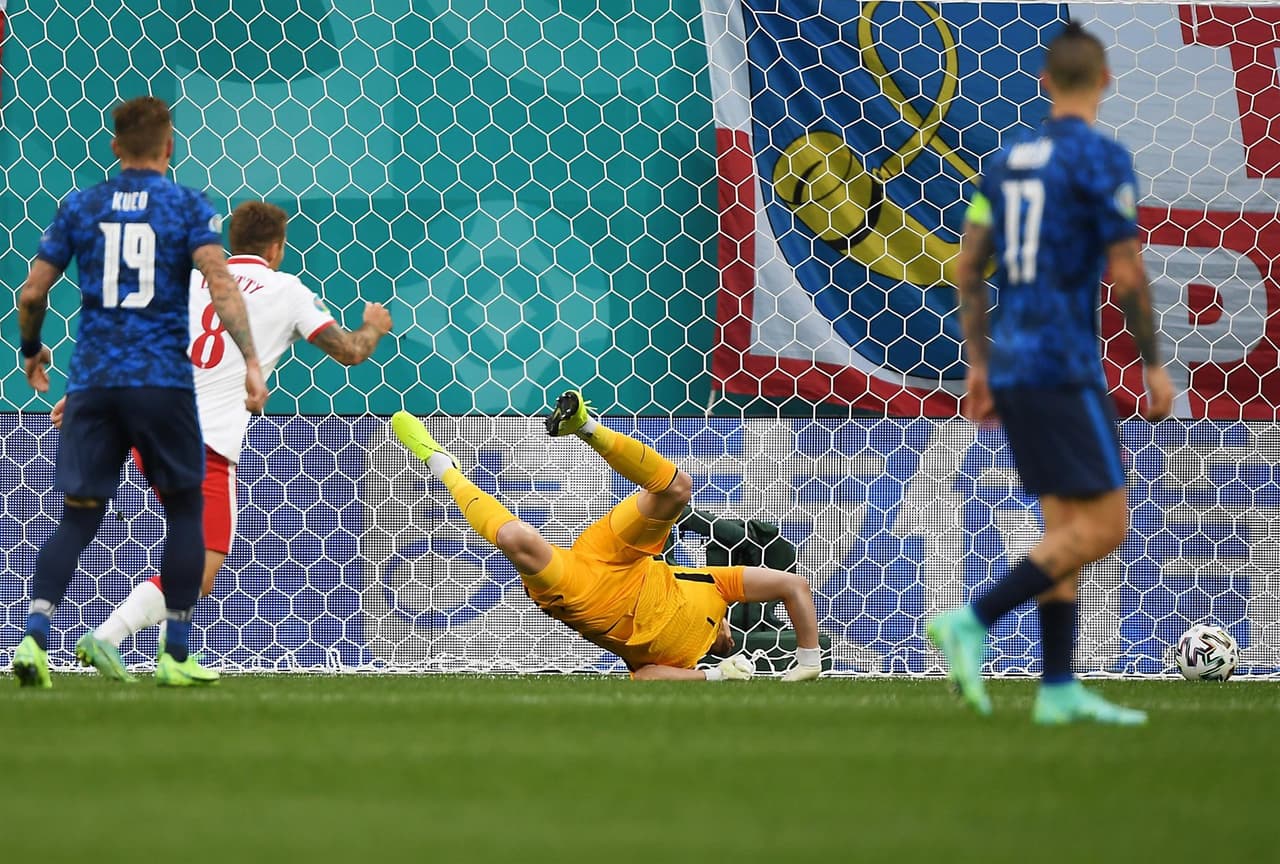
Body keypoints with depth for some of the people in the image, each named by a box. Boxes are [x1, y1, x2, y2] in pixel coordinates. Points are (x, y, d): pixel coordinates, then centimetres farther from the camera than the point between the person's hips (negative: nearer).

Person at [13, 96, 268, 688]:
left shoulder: (79, 206, 8)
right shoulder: (189, 207, 0)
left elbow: (32, 292, 8)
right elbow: (220, 284, -14)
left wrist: (32, 350, 26)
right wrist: (251, 361, -17)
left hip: (91, 379, 2)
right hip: (163, 381, -2)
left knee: (79, 516, 5)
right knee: (183, 510, 12)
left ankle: (34, 635, -15)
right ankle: (176, 656, 11)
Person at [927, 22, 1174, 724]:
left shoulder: (1008, 160, 12)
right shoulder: (1101, 159, -9)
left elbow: (968, 268, 13)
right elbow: (1127, 275, -12)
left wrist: (979, 367, 18)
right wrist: (1153, 364, -1)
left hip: (1011, 368, 8)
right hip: (1064, 367, -8)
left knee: (1066, 524, 11)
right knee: (1104, 524, -8)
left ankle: (1058, 690, 6)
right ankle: (973, 621, -19)